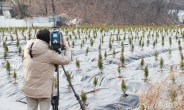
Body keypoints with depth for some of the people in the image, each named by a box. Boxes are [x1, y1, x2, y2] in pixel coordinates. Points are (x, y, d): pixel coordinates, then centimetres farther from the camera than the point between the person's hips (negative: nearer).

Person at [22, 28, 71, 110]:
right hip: (43, 91, -5)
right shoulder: (49, 53, -18)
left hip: (28, 89, 5)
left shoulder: (28, 48, -4)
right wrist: (67, 47, 7)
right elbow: (66, 60, -8)